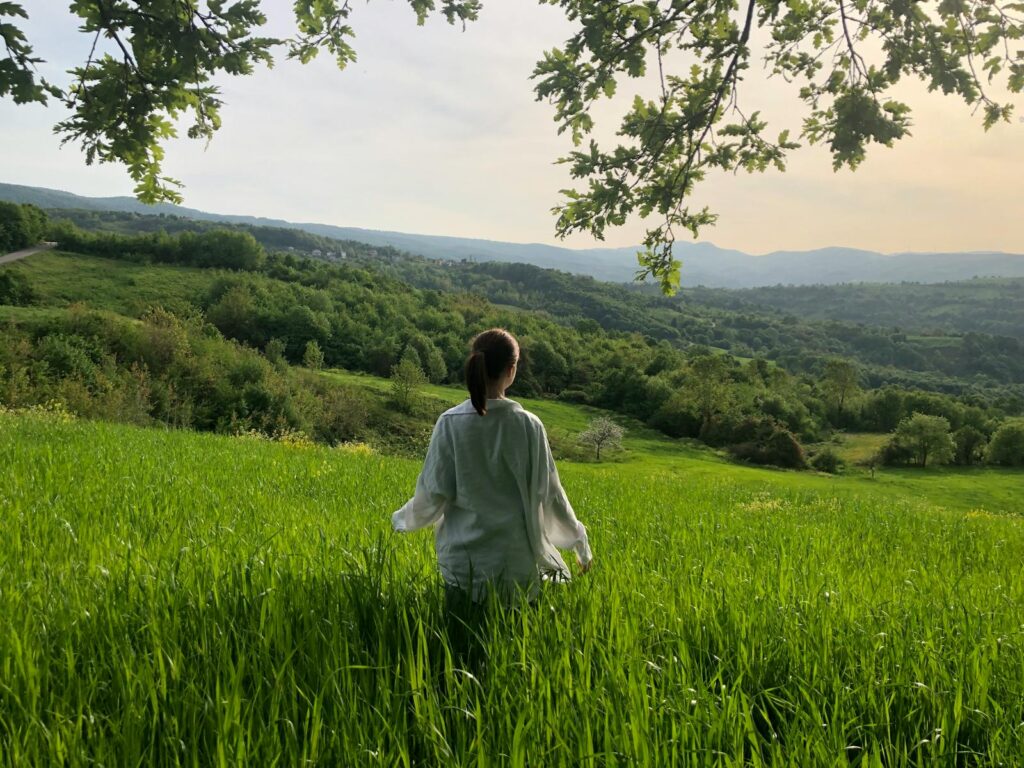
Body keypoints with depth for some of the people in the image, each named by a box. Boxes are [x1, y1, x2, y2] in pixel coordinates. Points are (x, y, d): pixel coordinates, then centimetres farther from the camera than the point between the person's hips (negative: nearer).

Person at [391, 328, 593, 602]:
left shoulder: (450, 423, -8)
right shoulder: (529, 425, -7)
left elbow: (434, 493, -4)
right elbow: (549, 493, 0)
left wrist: (402, 520, 16)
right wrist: (580, 542, 14)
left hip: (462, 561, 0)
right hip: (517, 558, 0)